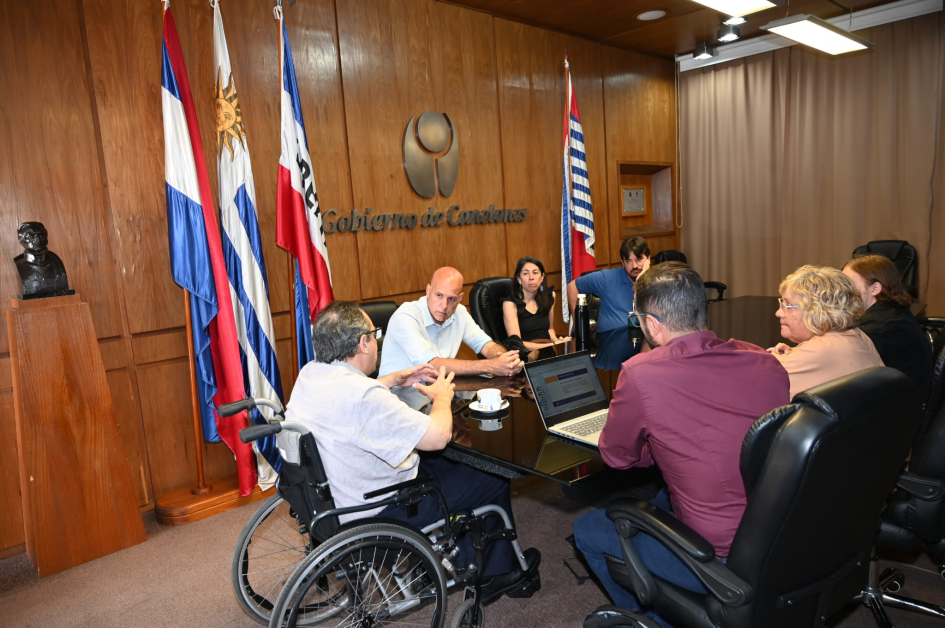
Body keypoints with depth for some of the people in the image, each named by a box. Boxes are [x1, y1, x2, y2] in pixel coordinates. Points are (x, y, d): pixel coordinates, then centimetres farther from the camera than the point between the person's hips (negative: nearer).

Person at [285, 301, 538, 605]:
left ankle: (464, 559, 34)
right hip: (376, 513, -9)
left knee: (450, 463, 25)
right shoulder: (365, 397, -34)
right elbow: (438, 436, -28)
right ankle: (496, 573, 29)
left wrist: (396, 379, 11)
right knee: (495, 481, 5)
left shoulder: (309, 373, -4)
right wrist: (442, 397, -8)